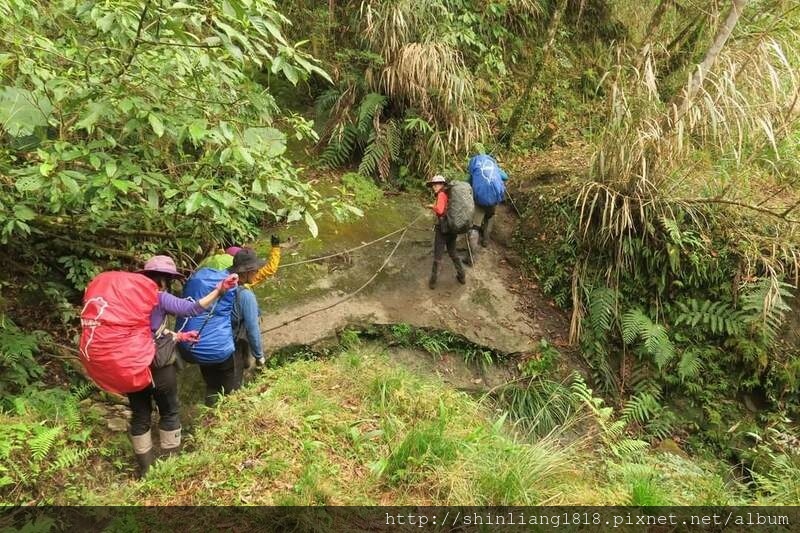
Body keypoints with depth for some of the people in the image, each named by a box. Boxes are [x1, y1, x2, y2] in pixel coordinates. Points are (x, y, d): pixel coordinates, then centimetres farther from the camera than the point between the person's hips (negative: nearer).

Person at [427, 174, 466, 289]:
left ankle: (433, 281, 12)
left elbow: (439, 210, -26)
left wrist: (432, 206, -8)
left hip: (442, 228, -7)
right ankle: (462, 276, 28)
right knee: (453, 252, 23)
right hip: (453, 228, 7)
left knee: (438, 256, 4)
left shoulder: (442, 194, -12)